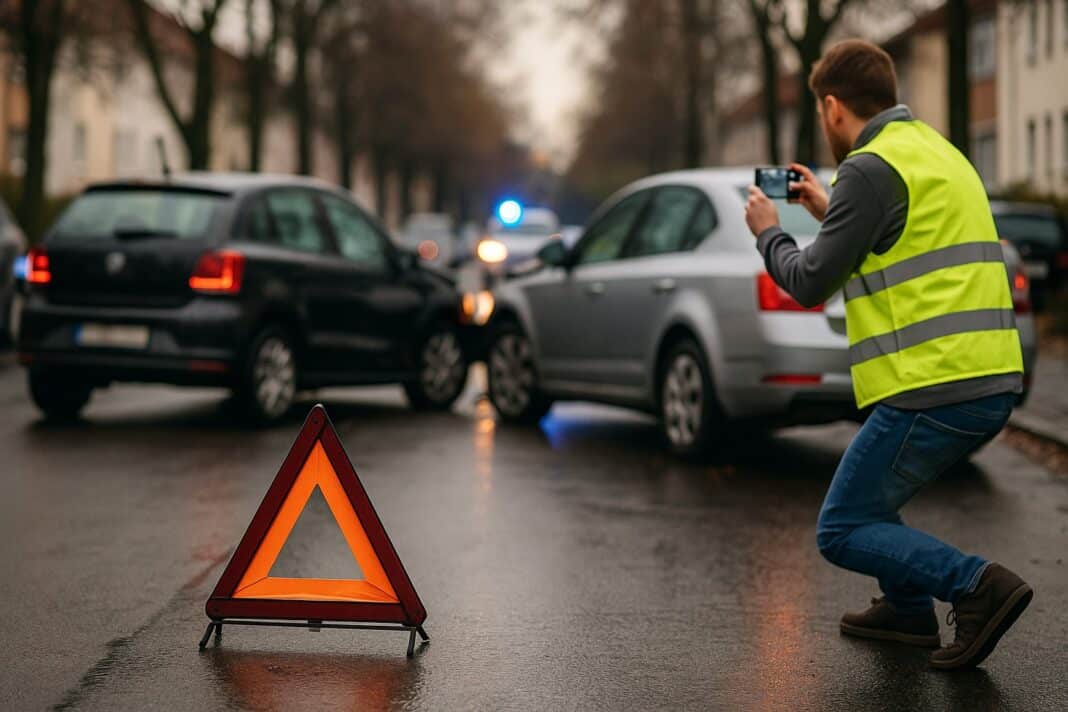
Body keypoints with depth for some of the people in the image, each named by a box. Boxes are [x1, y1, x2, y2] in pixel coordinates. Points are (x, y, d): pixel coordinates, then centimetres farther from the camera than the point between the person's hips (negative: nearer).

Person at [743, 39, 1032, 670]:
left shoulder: (871, 168, -10)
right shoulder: (938, 151, 20)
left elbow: (811, 283, -8)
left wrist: (768, 231, 11)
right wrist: (828, 211, 34)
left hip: (933, 388, -10)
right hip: (994, 381, 10)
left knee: (842, 533, 0)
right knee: (870, 483, 29)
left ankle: (977, 585, -13)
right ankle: (909, 609, 29)